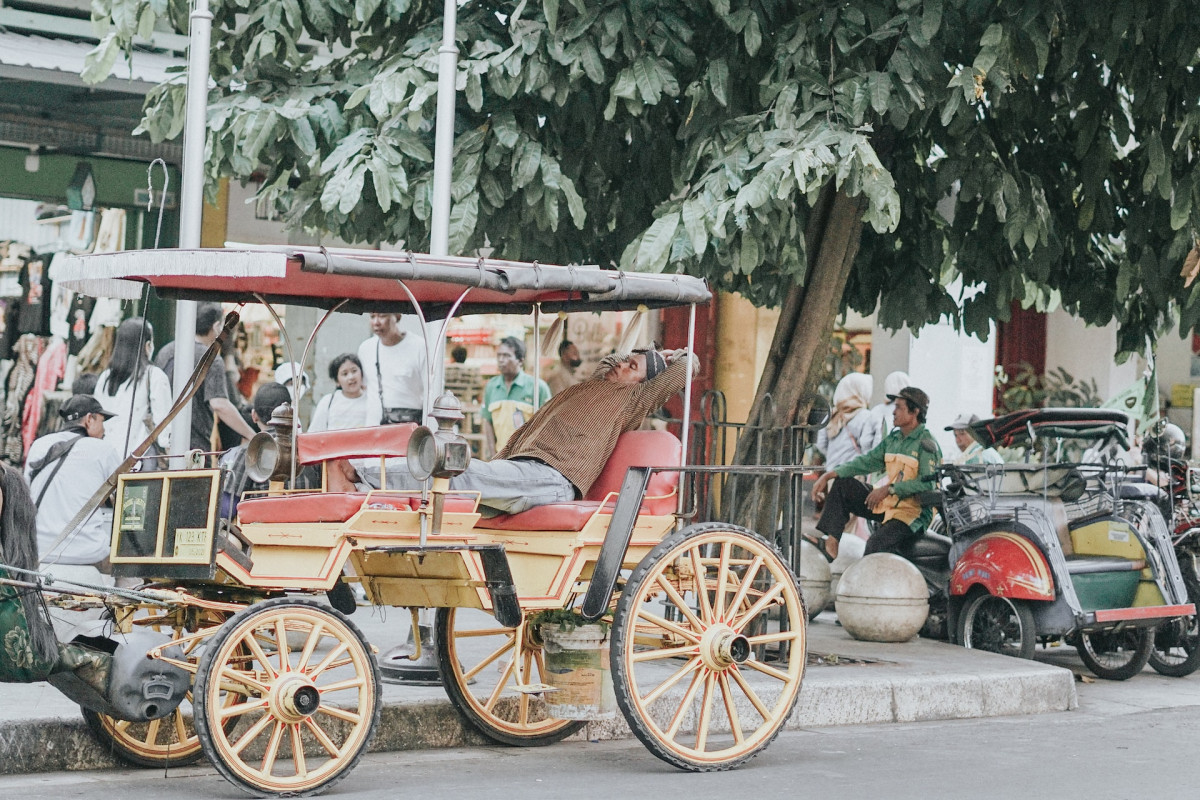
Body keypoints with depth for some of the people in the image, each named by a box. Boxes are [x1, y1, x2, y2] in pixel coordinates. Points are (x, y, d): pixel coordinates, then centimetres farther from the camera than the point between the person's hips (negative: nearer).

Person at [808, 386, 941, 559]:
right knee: (843, 484, 2)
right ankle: (830, 543, -8)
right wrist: (829, 475, 2)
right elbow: (867, 461, 11)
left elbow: (927, 483, -24)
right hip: (887, 503, 9)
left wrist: (889, 489, -27)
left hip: (914, 512, -9)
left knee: (876, 544, -32)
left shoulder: (927, 443, -13)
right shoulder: (893, 439, 12)